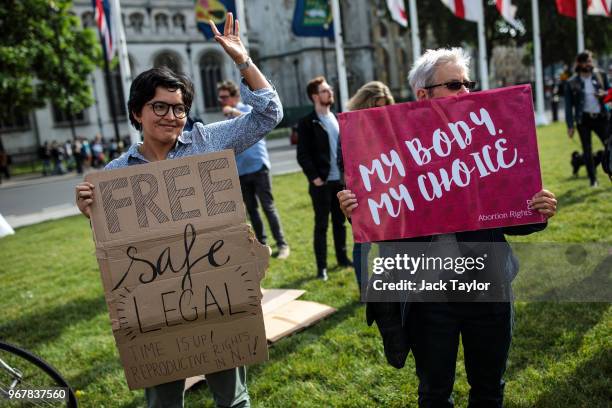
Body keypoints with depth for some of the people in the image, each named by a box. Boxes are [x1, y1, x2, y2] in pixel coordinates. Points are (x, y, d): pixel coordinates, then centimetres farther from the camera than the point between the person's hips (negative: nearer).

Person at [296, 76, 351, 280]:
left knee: (340, 222, 14)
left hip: (341, 180, 5)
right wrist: (314, 177, -14)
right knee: (321, 225, 3)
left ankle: (342, 257, 28)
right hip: (321, 182, -5)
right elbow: (302, 155, -10)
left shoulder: (337, 119, 12)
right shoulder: (307, 123, -6)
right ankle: (322, 266, 11)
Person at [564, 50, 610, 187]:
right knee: (587, 150, 5)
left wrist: (605, 94, -10)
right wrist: (570, 125, -4)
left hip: (600, 117, 1)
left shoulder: (601, 75, 4)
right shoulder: (571, 83, -1)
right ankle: (593, 179, 14)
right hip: (583, 119, -1)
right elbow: (569, 105, 0)